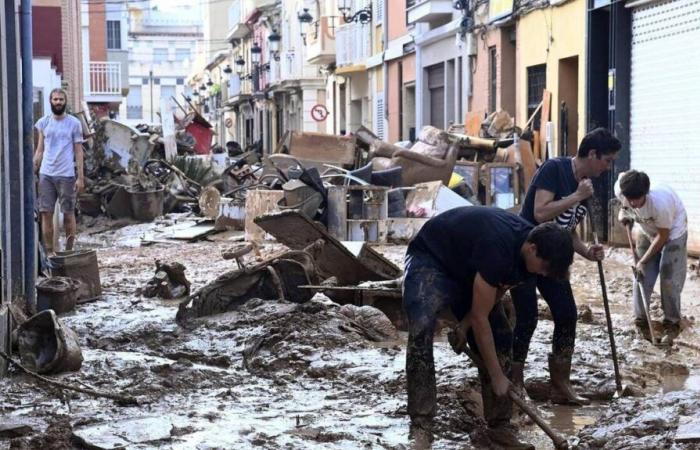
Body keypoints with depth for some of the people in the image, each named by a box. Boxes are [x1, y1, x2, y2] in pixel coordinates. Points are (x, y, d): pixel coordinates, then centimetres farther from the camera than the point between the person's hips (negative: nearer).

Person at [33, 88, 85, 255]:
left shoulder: (74, 123, 2)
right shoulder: (43, 122, 9)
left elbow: (78, 152, 2)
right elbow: (39, 150, 12)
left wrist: (80, 177, -4)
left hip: (66, 175, -2)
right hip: (46, 174, 2)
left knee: (68, 213, 3)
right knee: (46, 213, 0)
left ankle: (69, 251, 13)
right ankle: (49, 252, 6)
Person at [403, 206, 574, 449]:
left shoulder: (524, 249, -13)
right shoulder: (498, 248, -39)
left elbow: (492, 299, 0)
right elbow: (480, 318, -32)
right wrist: (497, 377, -26)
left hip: (467, 269, 8)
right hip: (431, 259, -8)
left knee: (501, 337, -2)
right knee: (421, 329, -30)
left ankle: (499, 426, 4)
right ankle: (421, 425, -25)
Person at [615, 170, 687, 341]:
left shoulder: (660, 203, -44)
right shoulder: (621, 190, -31)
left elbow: (662, 236, -27)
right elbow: (622, 176, -3)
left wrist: (643, 261, -21)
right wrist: (622, 213, -9)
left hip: (672, 232, -4)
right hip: (647, 231, 4)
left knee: (669, 278, -5)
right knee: (642, 276, 1)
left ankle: (672, 322, 11)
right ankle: (640, 320, 16)